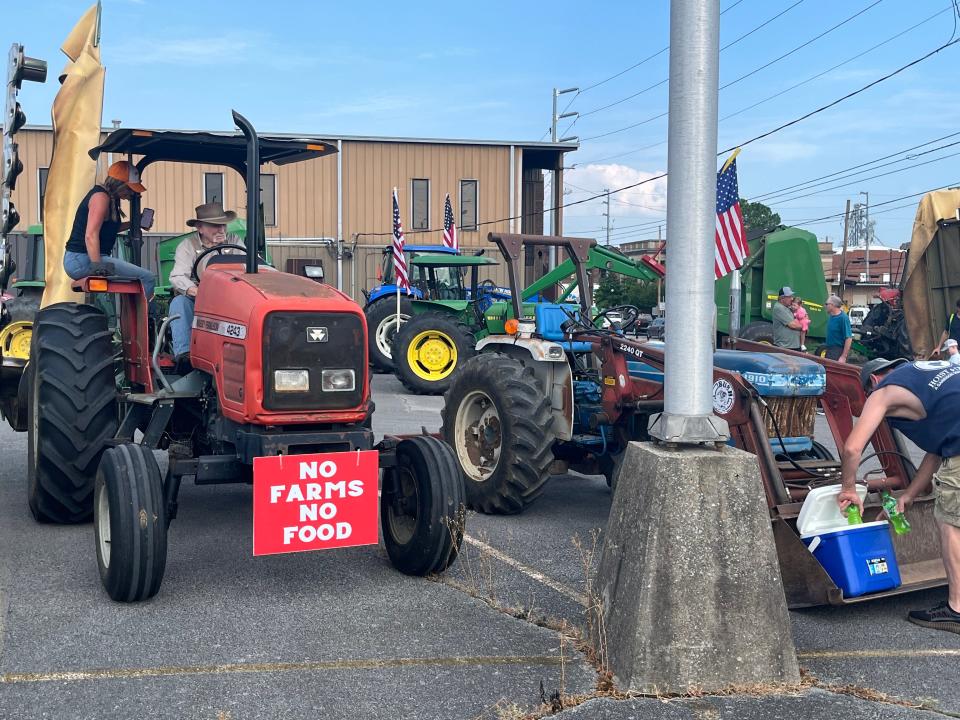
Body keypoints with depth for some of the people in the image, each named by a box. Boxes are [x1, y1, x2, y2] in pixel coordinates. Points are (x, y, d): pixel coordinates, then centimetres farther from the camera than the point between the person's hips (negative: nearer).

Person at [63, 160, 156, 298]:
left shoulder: (110, 198, 17)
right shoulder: (101, 197, -13)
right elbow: (91, 235, -24)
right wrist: (97, 267, -32)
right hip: (84, 260, -11)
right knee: (147, 279, -18)